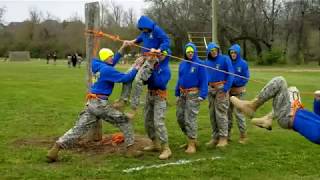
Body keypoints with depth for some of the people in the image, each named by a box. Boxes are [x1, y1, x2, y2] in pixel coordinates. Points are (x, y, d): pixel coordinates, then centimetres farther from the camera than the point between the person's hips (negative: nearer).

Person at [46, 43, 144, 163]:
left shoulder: (98, 66, 14)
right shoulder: (106, 70, -11)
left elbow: (110, 65, 32)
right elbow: (124, 78, -15)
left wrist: (122, 49, 31)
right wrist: (136, 69, -4)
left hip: (91, 103, 8)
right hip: (100, 103, -8)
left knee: (78, 129, 3)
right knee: (124, 121, 5)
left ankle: (55, 149, -6)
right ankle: (130, 149, 5)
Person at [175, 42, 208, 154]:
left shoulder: (199, 64, -7)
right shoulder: (182, 64, 12)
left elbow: (204, 80, -8)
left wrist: (202, 95, -16)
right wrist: (177, 94, 15)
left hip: (193, 94, -7)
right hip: (183, 94, 7)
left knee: (190, 119, -8)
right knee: (180, 117, 10)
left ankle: (192, 144, 2)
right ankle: (191, 139, 27)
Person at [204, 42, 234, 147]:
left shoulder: (225, 59, -4)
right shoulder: (207, 62, 13)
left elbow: (230, 75, -8)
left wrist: (225, 89, -14)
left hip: (221, 88, -6)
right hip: (211, 89, 6)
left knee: (221, 113, -9)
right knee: (212, 114, 8)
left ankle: (223, 138, -2)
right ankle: (214, 137, 17)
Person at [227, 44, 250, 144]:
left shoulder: (243, 64, -7)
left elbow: (245, 78, -7)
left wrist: (233, 81, -14)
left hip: (238, 92, -4)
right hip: (228, 91, 4)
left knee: (238, 113, -6)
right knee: (228, 112, 10)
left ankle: (243, 135, 4)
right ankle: (227, 134, 21)